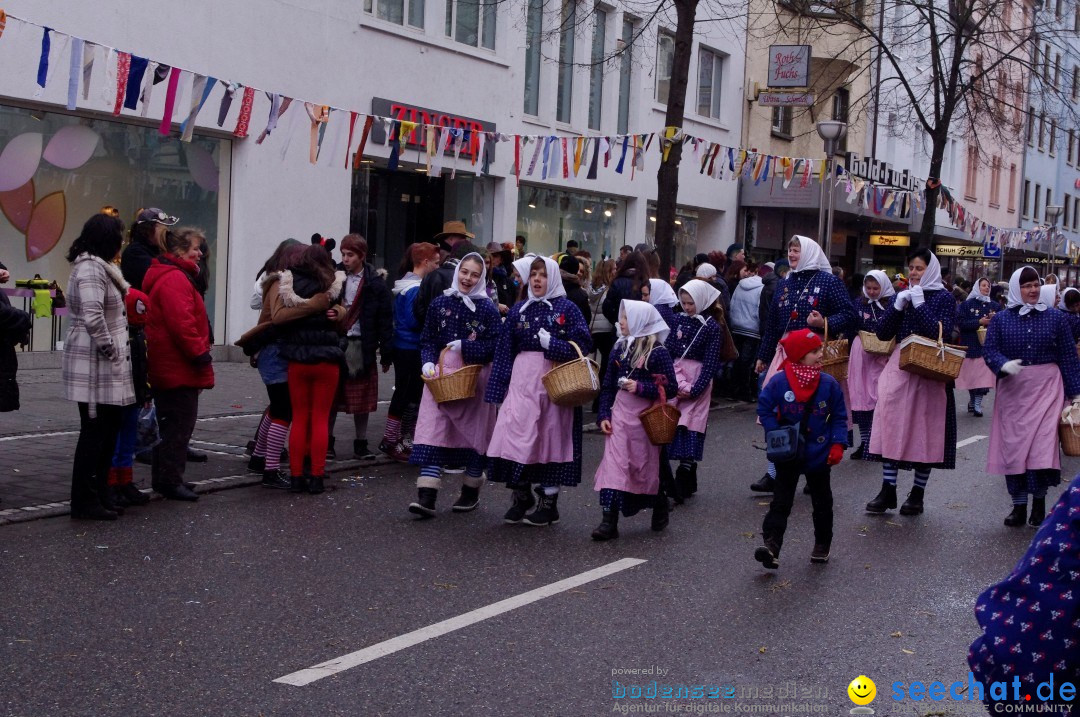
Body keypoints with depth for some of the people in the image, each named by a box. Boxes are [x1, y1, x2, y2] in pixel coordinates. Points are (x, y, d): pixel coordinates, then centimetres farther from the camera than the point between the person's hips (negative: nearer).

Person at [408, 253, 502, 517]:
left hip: (475, 378, -2)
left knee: (474, 432, 8)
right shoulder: (439, 303, 7)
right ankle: (427, 496, -13)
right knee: (433, 430, -9)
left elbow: (495, 346, -7)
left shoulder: (487, 308, -1)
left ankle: (471, 491, 25)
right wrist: (428, 362, -6)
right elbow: (427, 339, 11)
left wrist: (463, 346, -16)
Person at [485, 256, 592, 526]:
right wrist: (500, 386, 4)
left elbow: (583, 345, -6)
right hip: (522, 381, 3)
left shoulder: (567, 309, 1)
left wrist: (551, 344, -17)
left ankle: (549, 502, 12)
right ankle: (521, 496, 11)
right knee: (517, 434, -5)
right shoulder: (519, 310, 11)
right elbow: (504, 351, 11)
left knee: (551, 436, 2)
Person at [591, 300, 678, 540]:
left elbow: (670, 386, -10)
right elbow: (607, 385, 11)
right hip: (619, 412, 4)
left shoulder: (657, 352, -10)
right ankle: (609, 521, -8)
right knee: (614, 463, -6)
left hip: (645, 415, -4)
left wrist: (640, 387, -20)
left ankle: (660, 506, 36)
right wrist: (604, 415, 4)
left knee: (645, 465, 9)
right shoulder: (620, 348, 7)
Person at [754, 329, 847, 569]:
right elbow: (764, 408, -2)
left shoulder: (829, 384, -7)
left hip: (819, 456, 2)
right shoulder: (779, 382, -13)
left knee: (822, 503, 15)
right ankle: (771, 546, -9)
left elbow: (839, 417, 0)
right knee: (781, 502, -2)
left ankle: (822, 546, 31)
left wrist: (838, 445, -11)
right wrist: (775, 434, -13)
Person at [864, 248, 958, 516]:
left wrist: (919, 304, -16)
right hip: (899, 368, 4)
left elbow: (941, 333, -14)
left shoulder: (944, 298, 0)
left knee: (925, 429, 2)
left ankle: (917, 494, 12)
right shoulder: (902, 295, 11)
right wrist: (898, 306, -8)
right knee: (892, 424, -2)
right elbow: (883, 333, 6)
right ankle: (888, 490, 2)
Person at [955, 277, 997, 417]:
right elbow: (960, 323, -8)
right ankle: (972, 401, 22)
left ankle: (977, 404, -2)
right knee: (971, 375, 4)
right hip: (971, 346, -2)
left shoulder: (993, 306, 11)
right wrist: (979, 322, -15)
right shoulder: (967, 305, 1)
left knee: (983, 377, -6)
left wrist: (995, 319, -8)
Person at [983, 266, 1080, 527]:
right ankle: (1018, 506, 14)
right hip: (1012, 388, 2)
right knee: (1012, 446, 3)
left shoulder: (1056, 318, 4)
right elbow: (989, 349, 0)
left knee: (1042, 443, -12)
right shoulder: (1001, 319, 5)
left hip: (1046, 387, -1)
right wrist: (1003, 365, -22)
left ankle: (1039, 500, 5)